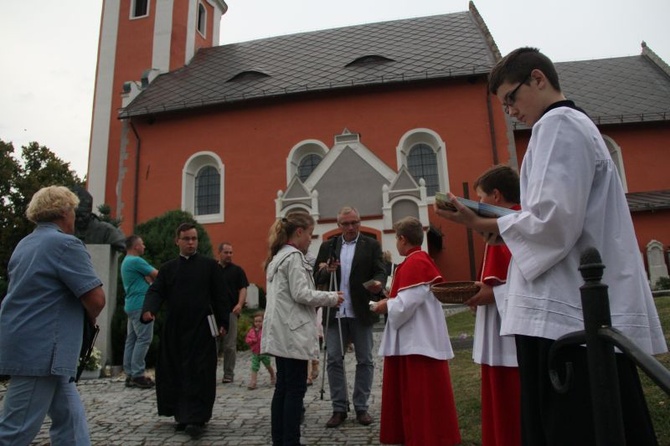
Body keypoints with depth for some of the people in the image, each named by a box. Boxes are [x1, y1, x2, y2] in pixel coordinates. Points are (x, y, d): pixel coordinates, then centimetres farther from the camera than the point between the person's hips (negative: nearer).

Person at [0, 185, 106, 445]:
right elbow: (96, 299, -19)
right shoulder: (65, 244, -14)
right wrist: (90, 318, 4)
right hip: (40, 351, -9)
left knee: (70, 419, 13)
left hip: (29, 346, 9)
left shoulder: (25, 244, 14)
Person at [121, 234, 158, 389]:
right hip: (141, 305, -11)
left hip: (132, 305, 11)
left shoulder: (126, 261, 19)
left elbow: (146, 277, 16)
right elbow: (157, 275, -9)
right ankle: (137, 375, -8)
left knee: (132, 339, 10)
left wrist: (150, 279, 0)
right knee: (143, 339, -8)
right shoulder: (136, 261, -14)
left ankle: (130, 374, 13)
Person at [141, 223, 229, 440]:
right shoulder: (167, 268, 11)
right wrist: (149, 310, -20)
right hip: (174, 330, 3)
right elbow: (155, 291, 0)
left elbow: (219, 296, 3)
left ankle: (197, 419, -1)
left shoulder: (210, 265, 4)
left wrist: (223, 322, -3)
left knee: (199, 375, -4)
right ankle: (182, 415, 25)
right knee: (176, 374, 10)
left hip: (201, 329, -3)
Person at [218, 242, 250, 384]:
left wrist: (240, 304, -16)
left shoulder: (237, 270, 5)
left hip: (230, 312, -2)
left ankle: (228, 374, 12)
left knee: (230, 345, 2)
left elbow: (243, 288, -1)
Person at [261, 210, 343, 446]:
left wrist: (322, 299, 15)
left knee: (283, 388, 11)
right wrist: (332, 297, -6)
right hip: (292, 333, -9)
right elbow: (301, 294, -18)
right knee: (295, 390, -3)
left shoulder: (278, 256, 17)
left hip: (281, 333, 9)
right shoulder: (294, 256, -12)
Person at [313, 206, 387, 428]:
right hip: (334, 312, 2)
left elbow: (380, 271, -4)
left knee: (364, 360, 6)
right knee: (334, 360, 4)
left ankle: (361, 407, 20)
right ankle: (339, 408, 15)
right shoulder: (327, 246, 10)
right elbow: (317, 278, 7)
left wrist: (378, 283, -28)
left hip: (361, 311, -1)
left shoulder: (371, 245, 4)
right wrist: (326, 271, -16)